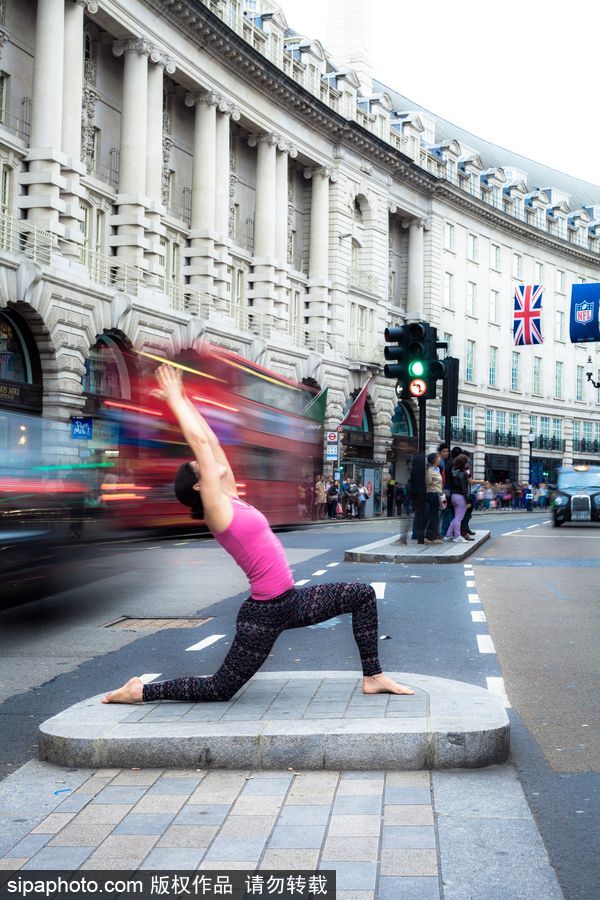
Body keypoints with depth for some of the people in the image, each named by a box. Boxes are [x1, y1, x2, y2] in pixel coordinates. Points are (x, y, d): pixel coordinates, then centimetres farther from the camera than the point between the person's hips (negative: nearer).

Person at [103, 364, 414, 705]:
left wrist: (183, 401, 15)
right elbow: (200, 443, -14)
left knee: (363, 595, 9)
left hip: (290, 601, 9)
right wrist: (175, 398, -8)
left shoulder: (232, 501, 9)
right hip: (265, 613, -9)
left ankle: (373, 677, 13)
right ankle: (139, 691, 15)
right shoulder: (216, 510, -13)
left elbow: (211, 442, 11)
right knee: (221, 689, 1)